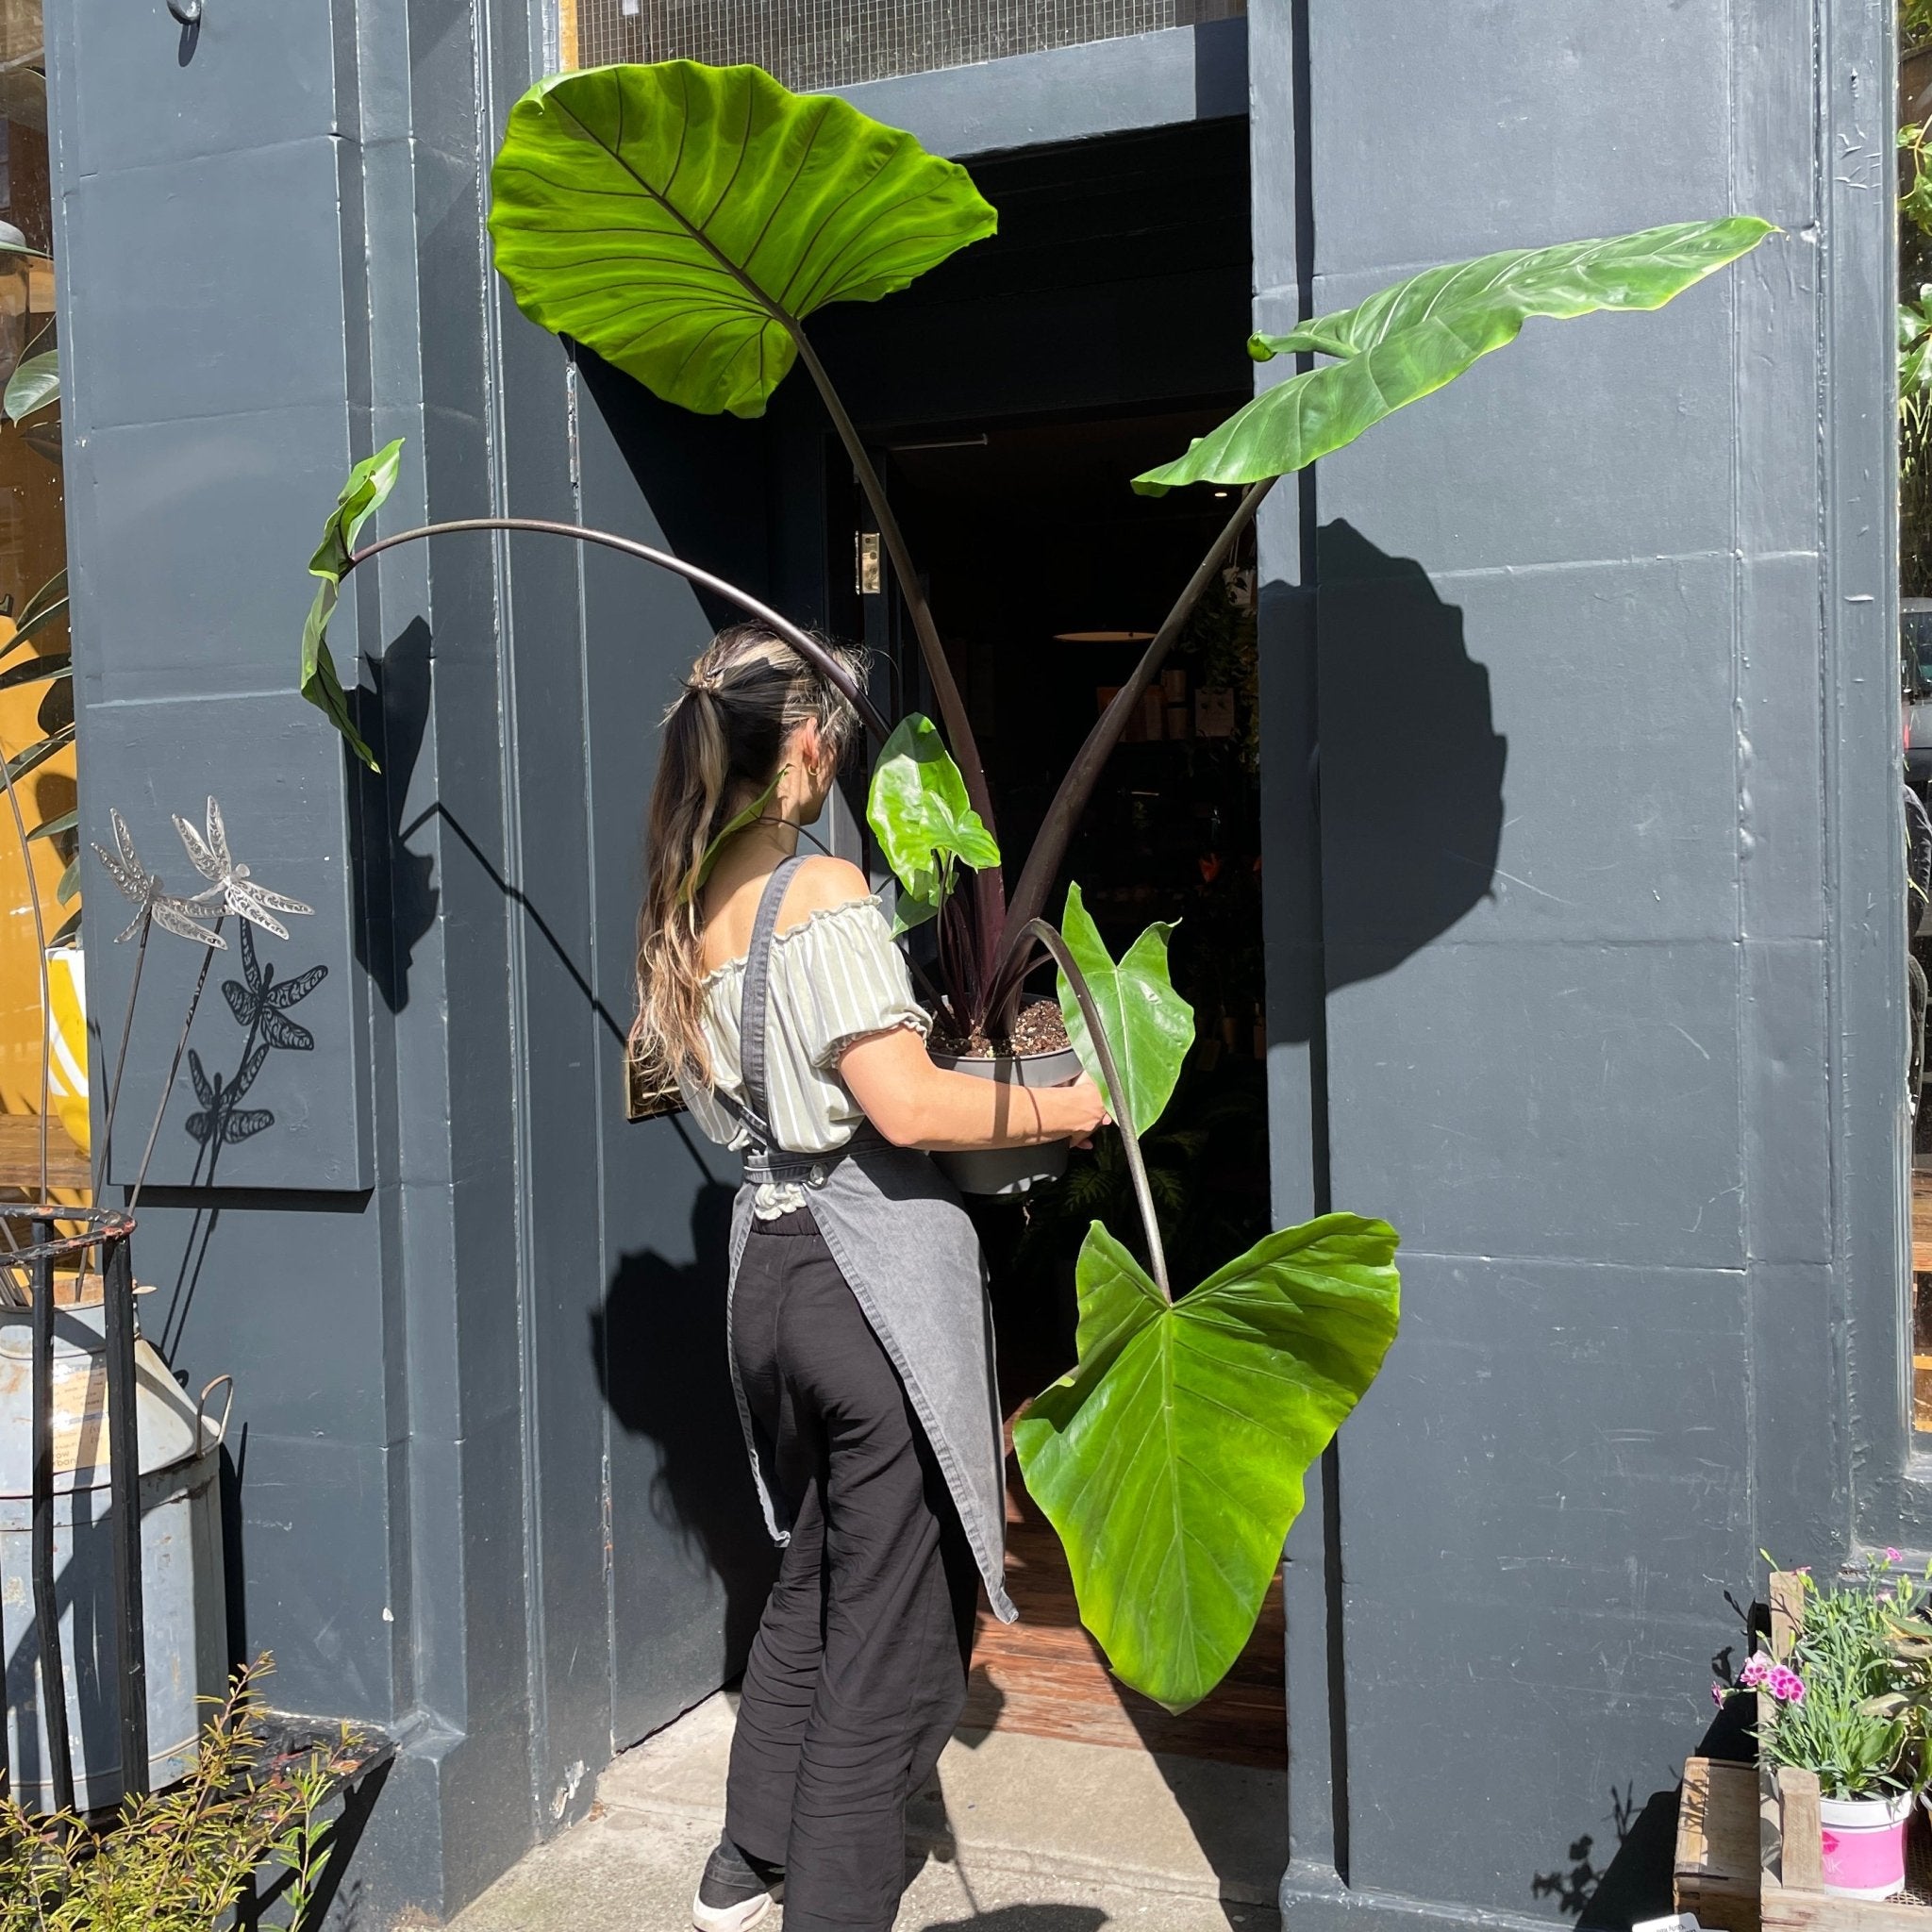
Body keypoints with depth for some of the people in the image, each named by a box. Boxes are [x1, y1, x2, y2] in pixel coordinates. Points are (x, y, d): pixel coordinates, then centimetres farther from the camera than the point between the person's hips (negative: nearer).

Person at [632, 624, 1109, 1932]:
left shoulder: (692, 906, 10)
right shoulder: (825, 893, -15)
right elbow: (909, 1106, -21)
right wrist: (1066, 1108, -7)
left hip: (771, 1263, 9)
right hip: (881, 1272, -9)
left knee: (812, 1591, 24)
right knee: (898, 1636, 3)